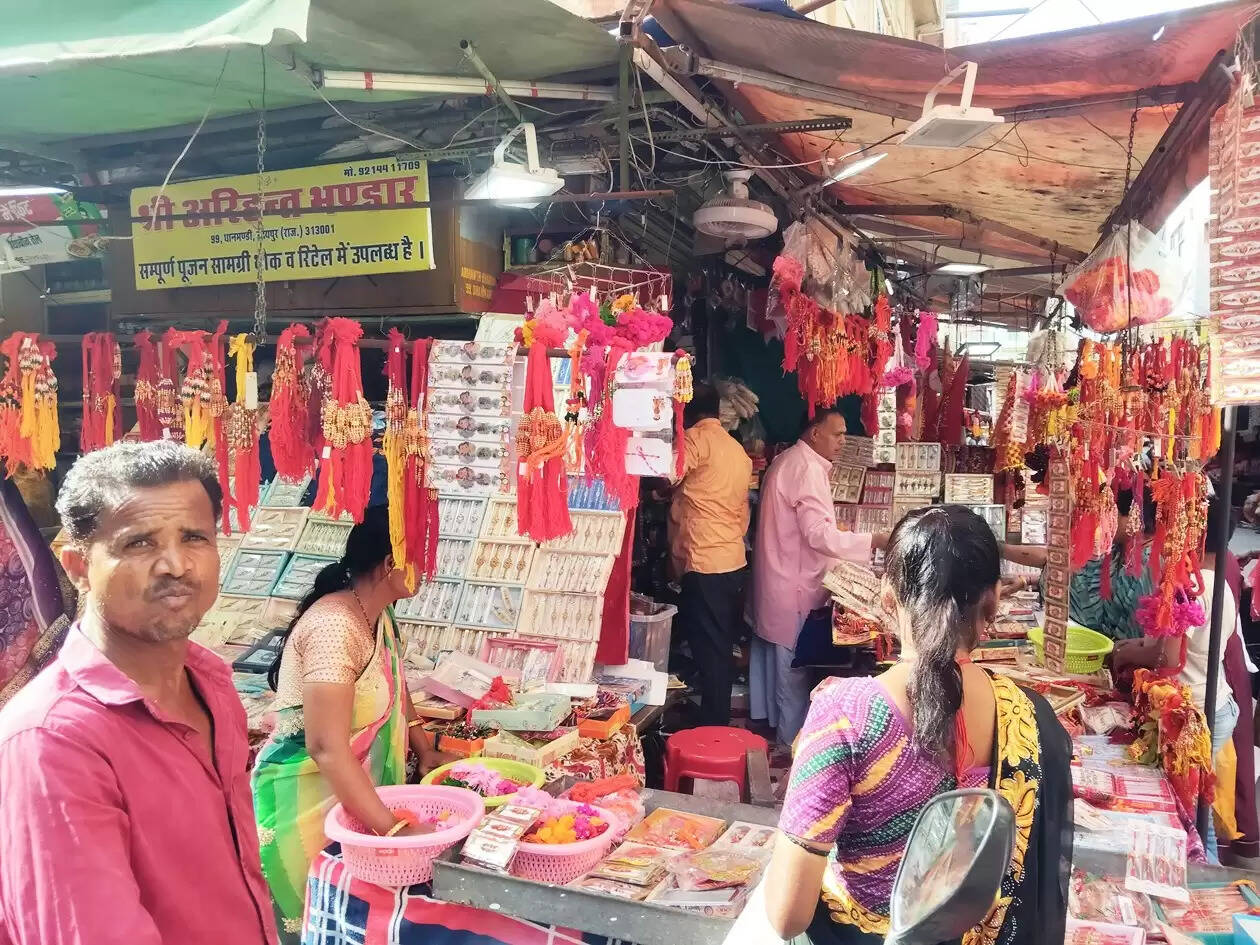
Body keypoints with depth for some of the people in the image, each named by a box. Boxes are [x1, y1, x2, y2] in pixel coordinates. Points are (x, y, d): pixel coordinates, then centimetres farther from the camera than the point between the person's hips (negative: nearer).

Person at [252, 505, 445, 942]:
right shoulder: (334, 627, -28)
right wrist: (394, 828, -37)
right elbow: (327, 748, -34)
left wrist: (425, 751, 6)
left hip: (352, 789, 8)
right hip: (309, 794, -8)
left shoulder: (378, 616, 1)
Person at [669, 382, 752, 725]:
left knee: (709, 651, -3)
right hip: (735, 562, 8)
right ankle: (721, 724, 25)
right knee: (722, 649, 15)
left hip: (705, 566, -8)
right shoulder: (739, 451, 17)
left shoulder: (696, 438, -7)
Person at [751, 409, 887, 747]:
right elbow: (819, 534, -25)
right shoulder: (808, 469, -19)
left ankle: (766, 721, 30)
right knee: (795, 670, 0)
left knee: (773, 659, 19)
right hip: (795, 589, -10)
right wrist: (875, 540, -24)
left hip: (777, 580, 10)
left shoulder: (788, 461, 13)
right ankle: (793, 742, 10)